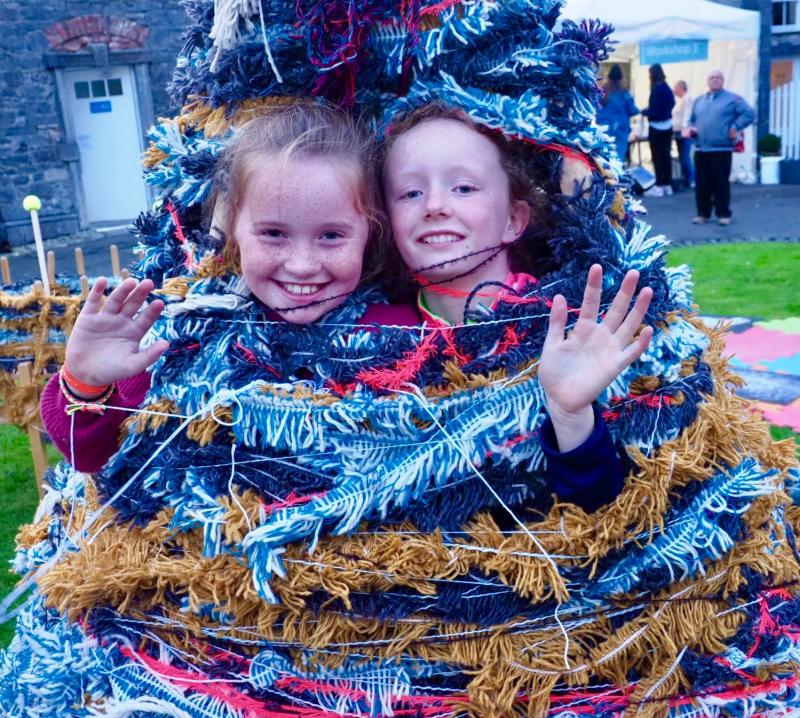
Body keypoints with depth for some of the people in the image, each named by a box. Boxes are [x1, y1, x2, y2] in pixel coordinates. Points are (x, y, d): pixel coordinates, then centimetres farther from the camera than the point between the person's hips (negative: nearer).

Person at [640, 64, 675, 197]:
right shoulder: (667, 88, 7)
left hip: (657, 128, -8)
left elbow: (653, 111, -20)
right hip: (667, 126, 8)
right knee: (666, 156, 12)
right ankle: (667, 185, 16)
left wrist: (644, 112, -1)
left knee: (657, 157, -3)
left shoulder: (656, 89, -18)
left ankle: (659, 187, -2)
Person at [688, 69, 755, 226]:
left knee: (721, 184, -3)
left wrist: (735, 127, -12)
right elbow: (692, 119, 28)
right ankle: (703, 213, 14)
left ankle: (723, 214, 3)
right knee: (702, 184, 6)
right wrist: (691, 128, 7)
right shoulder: (699, 101, 20)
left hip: (722, 149, -5)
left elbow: (749, 114, -4)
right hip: (701, 150, 5)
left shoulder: (732, 99, 3)